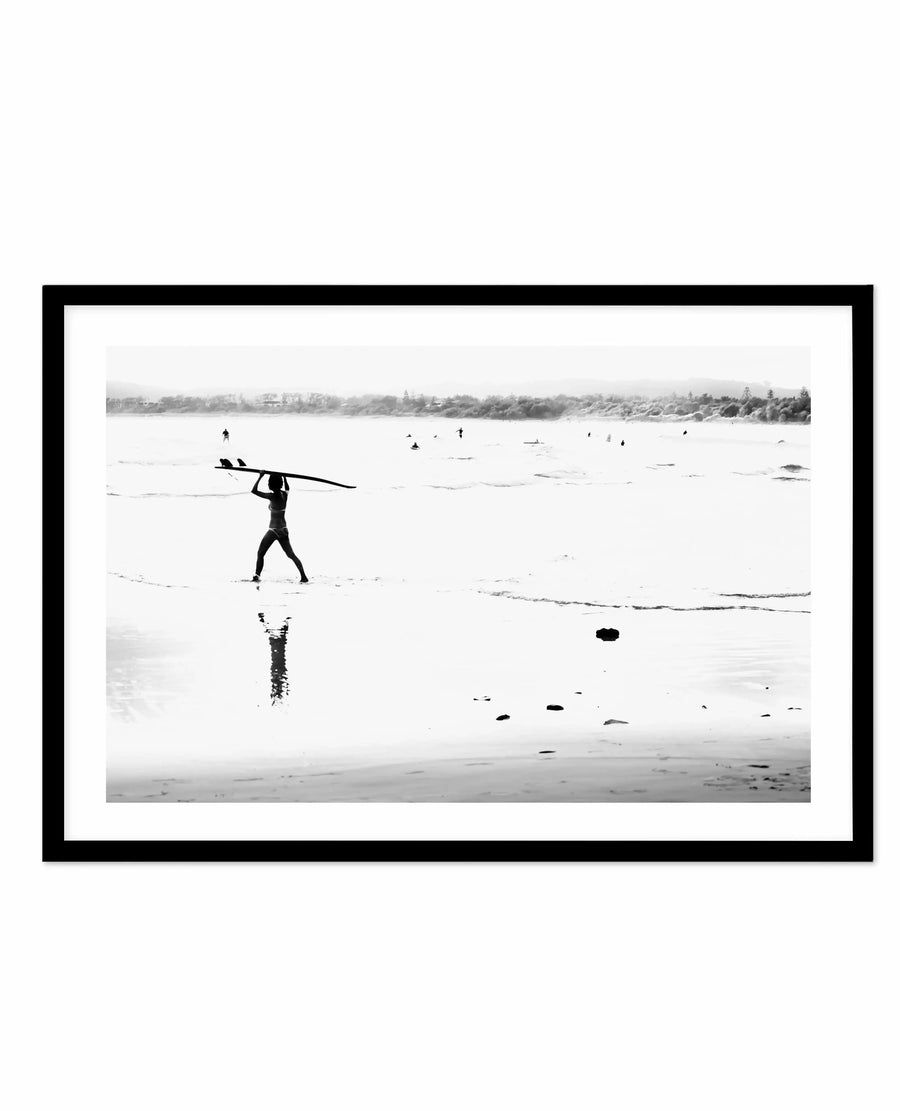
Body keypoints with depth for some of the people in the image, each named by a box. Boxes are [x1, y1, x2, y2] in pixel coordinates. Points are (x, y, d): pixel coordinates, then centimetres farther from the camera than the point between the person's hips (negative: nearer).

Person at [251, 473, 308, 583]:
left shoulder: (273, 496, -18)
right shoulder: (285, 494, 1)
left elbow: (253, 491, -17)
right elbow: (287, 488, 28)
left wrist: (260, 477, -10)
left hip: (273, 530, -7)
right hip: (284, 529, 7)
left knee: (260, 554, 5)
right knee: (291, 555, 10)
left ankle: (256, 576, -3)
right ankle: (304, 576, 3)